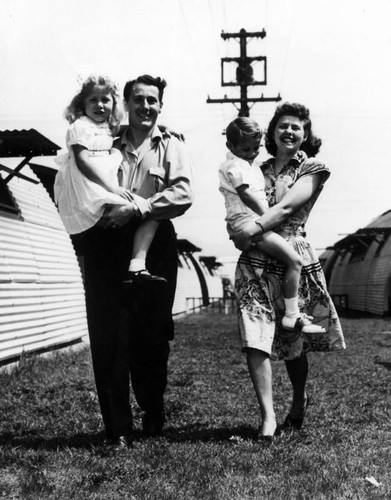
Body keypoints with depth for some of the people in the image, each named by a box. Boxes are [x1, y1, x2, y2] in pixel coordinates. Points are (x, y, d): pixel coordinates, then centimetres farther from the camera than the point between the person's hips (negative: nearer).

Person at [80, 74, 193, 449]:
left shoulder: (171, 148, 13)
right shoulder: (106, 145, 18)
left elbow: (182, 194, -4)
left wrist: (136, 209, -15)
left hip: (154, 246, -1)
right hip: (106, 246, 1)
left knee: (152, 335, 3)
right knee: (108, 338, -4)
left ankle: (153, 413, 26)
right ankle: (118, 429, 2)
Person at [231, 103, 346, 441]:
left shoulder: (312, 169, 4)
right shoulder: (261, 170, 16)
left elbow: (286, 207, -11)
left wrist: (252, 230, -22)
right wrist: (239, 232, -5)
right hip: (255, 261, 2)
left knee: (293, 340, 9)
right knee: (255, 340, -11)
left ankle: (299, 401, 34)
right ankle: (268, 417, -6)